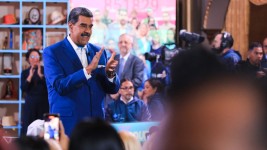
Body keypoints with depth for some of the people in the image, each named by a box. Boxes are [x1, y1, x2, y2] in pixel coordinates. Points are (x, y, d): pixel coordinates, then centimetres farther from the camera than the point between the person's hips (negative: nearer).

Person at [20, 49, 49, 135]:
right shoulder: (25, 72, 9)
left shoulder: (45, 70, 3)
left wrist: (40, 75, -18)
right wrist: (30, 76, -13)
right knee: (28, 127, -5)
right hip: (30, 103, 2)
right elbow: (23, 88, -3)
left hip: (43, 103, -1)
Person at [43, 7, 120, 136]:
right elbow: (60, 86, -15)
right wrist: (88, 69, -24)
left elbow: (113, 89, 11)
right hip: (68, 124, -4)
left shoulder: (98, 52, 11)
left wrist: (110, 73, -11)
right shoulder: (52, 52, -2)